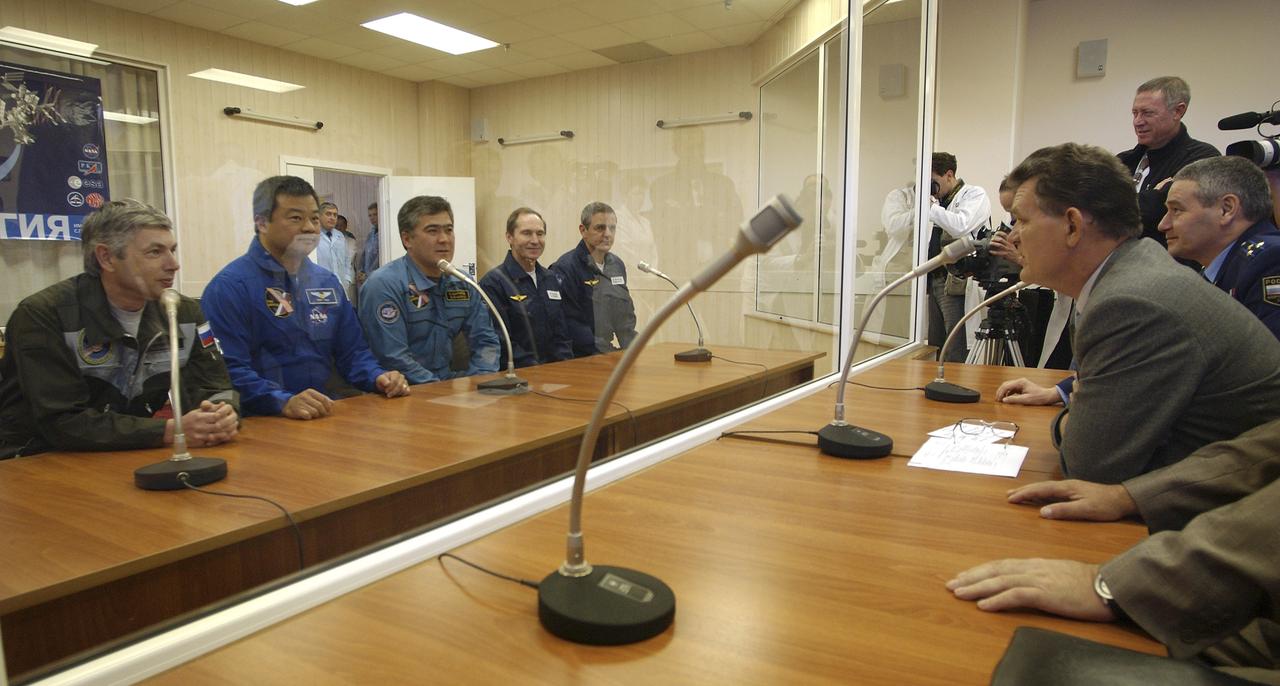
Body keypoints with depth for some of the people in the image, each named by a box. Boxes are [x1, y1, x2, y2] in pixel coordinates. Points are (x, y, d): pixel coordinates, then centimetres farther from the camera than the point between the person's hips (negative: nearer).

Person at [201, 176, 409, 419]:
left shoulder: (327, 282, 14)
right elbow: (231, 369, -16)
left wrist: (378, 377, -1)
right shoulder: (229, 286, -8)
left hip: (325, 417, 5)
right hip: (261, 423, -4)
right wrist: (284, 402, -30)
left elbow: (351, 351, 17)